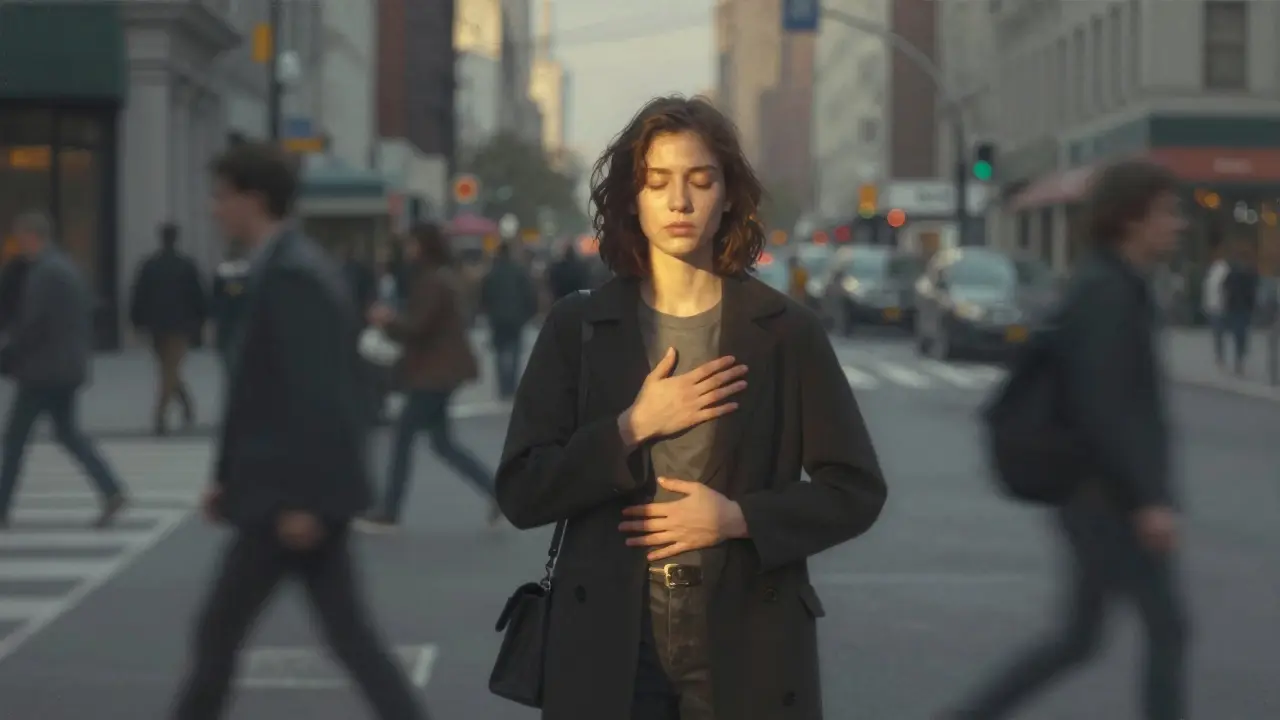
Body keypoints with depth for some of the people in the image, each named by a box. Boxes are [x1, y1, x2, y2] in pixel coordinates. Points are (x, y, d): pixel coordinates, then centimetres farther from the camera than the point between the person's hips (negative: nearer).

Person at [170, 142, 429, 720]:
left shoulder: (290, 274, -17)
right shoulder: (288, 267, 14)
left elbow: (315, 395, -23)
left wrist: (301, 499, -23)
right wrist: (228, 477, 21)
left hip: (292, 494, -10)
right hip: (292, 490, 10)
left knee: (220, 629, 4)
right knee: (346, 631, 8)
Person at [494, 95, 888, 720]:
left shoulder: (784, 329, 0)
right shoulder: (577, 328, 2)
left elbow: (855, 490, 1)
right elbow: (520, 492, -2)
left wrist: (738, 517, -12)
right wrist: (633, 427, -12)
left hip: (748, 646, 0)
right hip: (611, 645, 0)